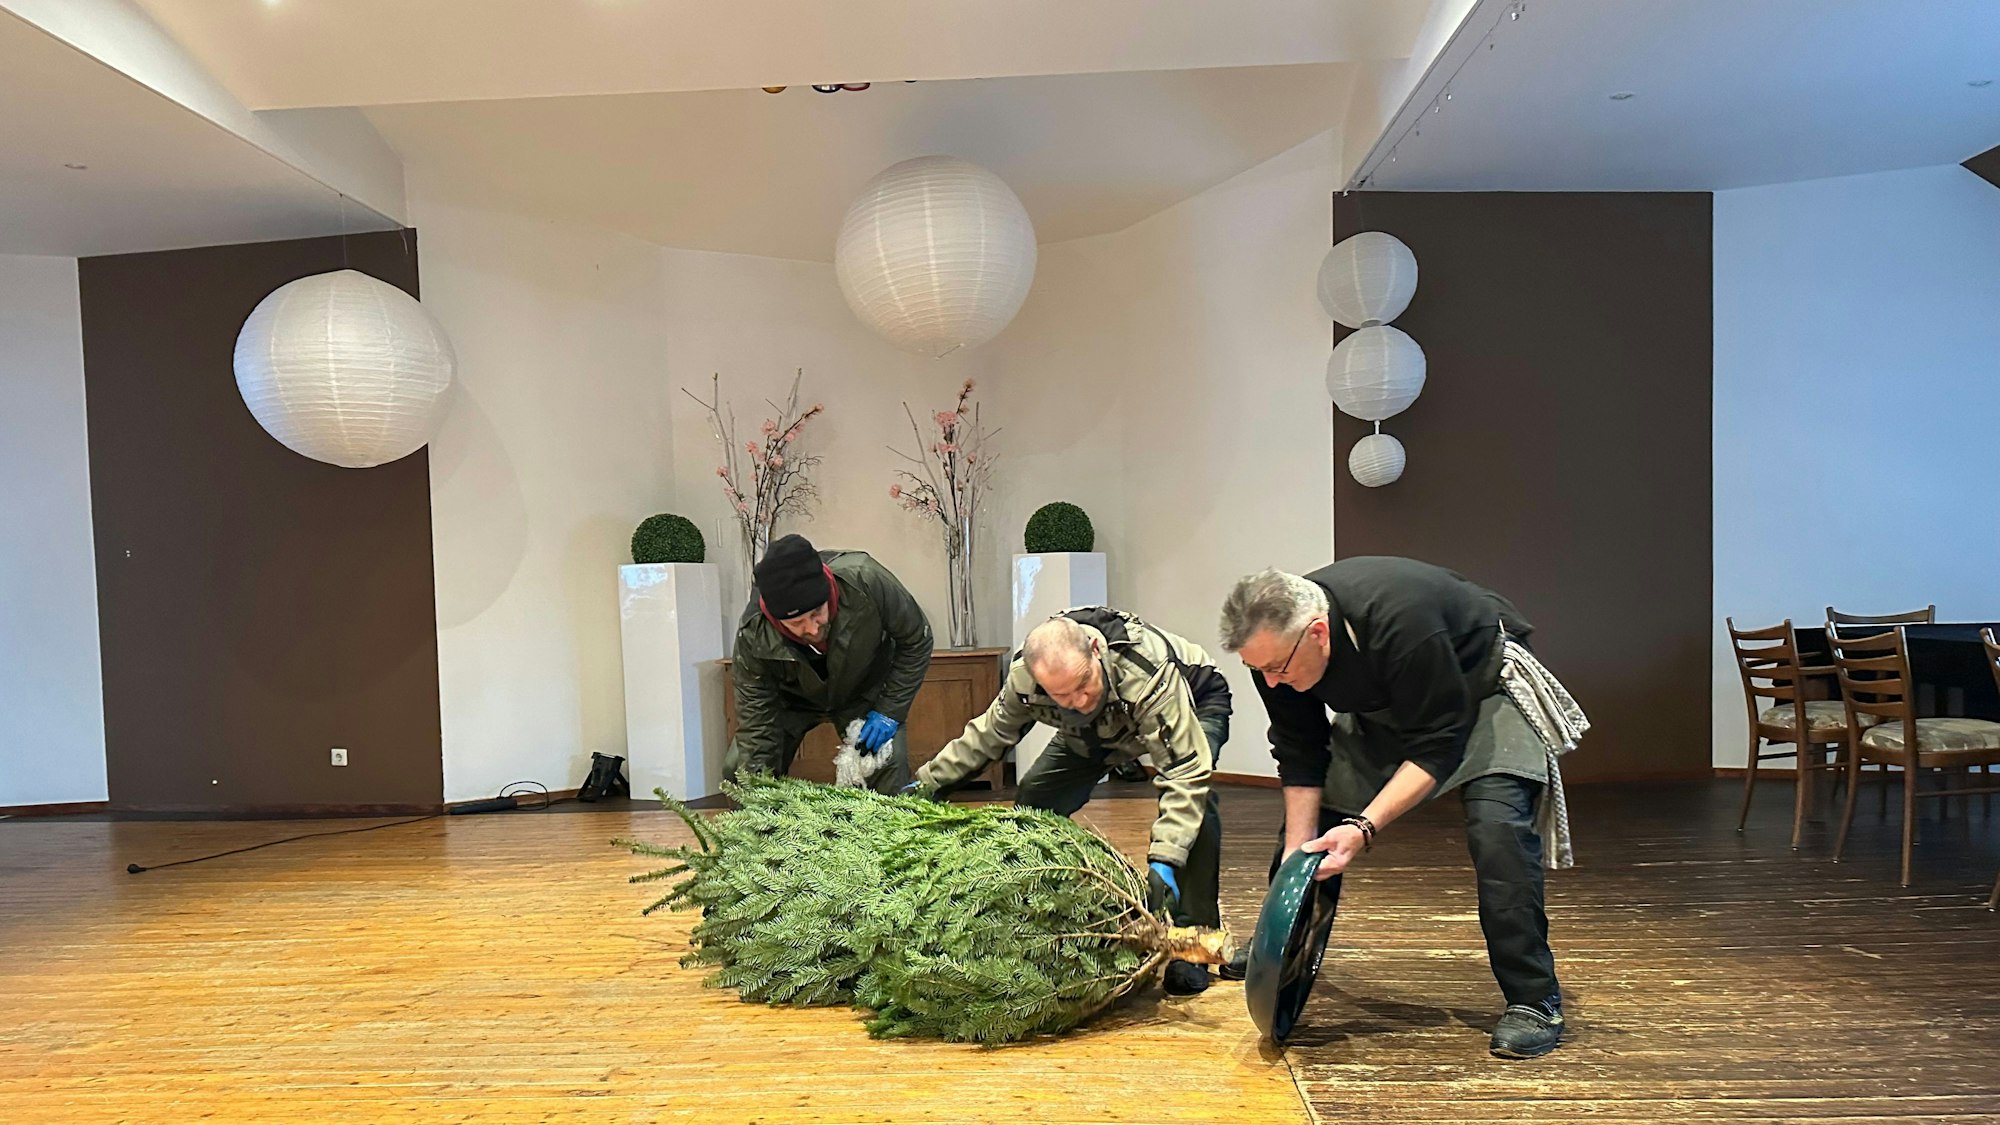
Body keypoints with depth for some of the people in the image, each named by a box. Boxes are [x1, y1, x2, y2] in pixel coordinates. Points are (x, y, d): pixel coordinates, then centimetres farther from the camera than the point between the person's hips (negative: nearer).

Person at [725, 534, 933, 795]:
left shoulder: (866, 581, -37)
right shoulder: (752, 634, -34)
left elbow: (916, 640, -19)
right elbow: (756, 715, -21)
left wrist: (890, 711, -20)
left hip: (864, 692, 0)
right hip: (791, 699, 1)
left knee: (890, 767, -20)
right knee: (739, 770, -12)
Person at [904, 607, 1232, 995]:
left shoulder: (1149, 672, -46)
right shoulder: (1025, 678, -29)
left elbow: (1186, 773, -46)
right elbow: (986, 735, -9)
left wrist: (1164, 861, -54)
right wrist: (928, 782, -10)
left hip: (1194, 703, -5)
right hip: (1103, 727, 5)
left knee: (1193, 796, -34)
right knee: (1033, 801, -6)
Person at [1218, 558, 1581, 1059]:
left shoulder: (1400, 624, -43)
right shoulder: (1274, 644, -24)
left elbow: (1436, 746, -34)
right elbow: (1300, 755, -12)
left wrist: (1364, 828, -41)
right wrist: (1297, 852, -17)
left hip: (1481, 685, -5)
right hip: (1382, 703, 6)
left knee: (1497, 825, -26)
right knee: (1309, 820, 2)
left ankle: (1534, 1002, -14)